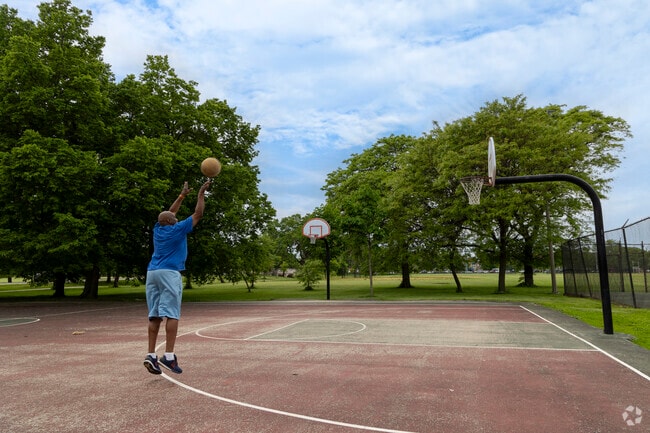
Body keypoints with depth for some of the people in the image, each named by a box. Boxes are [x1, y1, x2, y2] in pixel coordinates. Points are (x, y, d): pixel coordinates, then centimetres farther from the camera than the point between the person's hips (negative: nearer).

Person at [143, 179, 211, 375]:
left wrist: (183, 195, 38)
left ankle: (151, 355, -2)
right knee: (171, 315, -9)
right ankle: (169, 356, -15)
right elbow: (198, 214, 5)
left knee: (154, 316, 3)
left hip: (152, 273, 7)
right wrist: (201, 193, 14)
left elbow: (170, 212, 33)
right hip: (169, 273, -7)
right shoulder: (178, 229, 0)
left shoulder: (158, 229, 17)